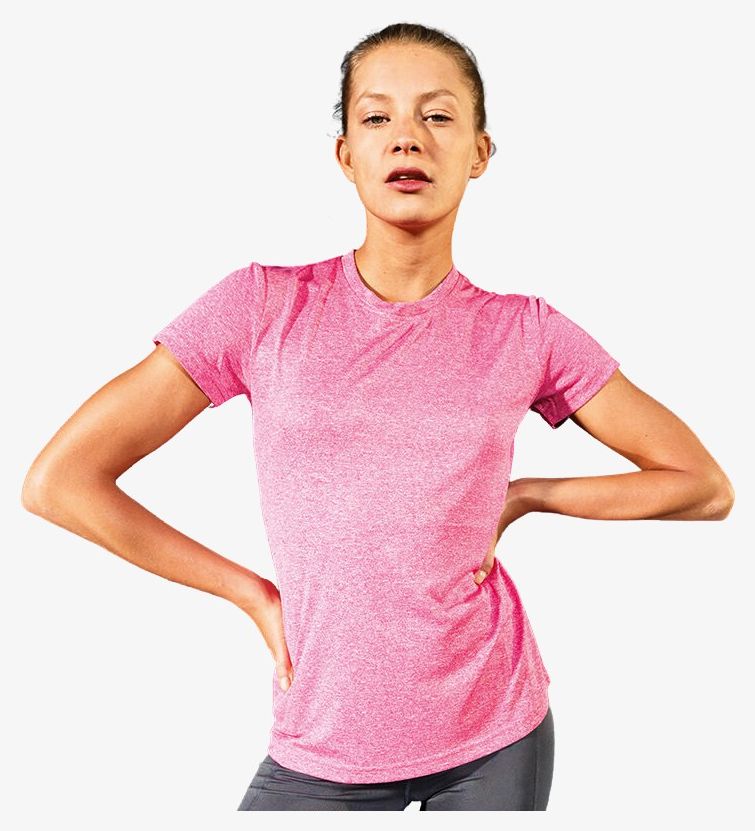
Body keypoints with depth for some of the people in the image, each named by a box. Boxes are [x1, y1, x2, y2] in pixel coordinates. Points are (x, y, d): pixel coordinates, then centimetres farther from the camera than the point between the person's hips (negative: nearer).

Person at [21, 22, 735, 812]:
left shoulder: (525, 333, -5)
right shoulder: (263, 307, -8)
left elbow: (705, 487, 3)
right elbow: (57, 480, -8)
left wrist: (522, 495, -4)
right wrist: (253, 593, -6)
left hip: (495, 737, 1)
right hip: (320, 752, 0)